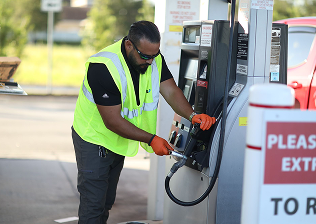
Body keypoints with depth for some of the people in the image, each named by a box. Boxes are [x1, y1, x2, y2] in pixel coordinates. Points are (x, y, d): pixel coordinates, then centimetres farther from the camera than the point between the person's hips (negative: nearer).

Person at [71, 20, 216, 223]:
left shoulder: (153, 57, -10)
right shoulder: (103, 67, -31)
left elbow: (171, 91, -13)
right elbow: (112, 121, -29)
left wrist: (192, 115, -32)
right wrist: (151, 139, -28)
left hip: (118, 142, 7)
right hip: (94, 140, -7)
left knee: (107, 202, 16)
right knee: (93, 205, -7)